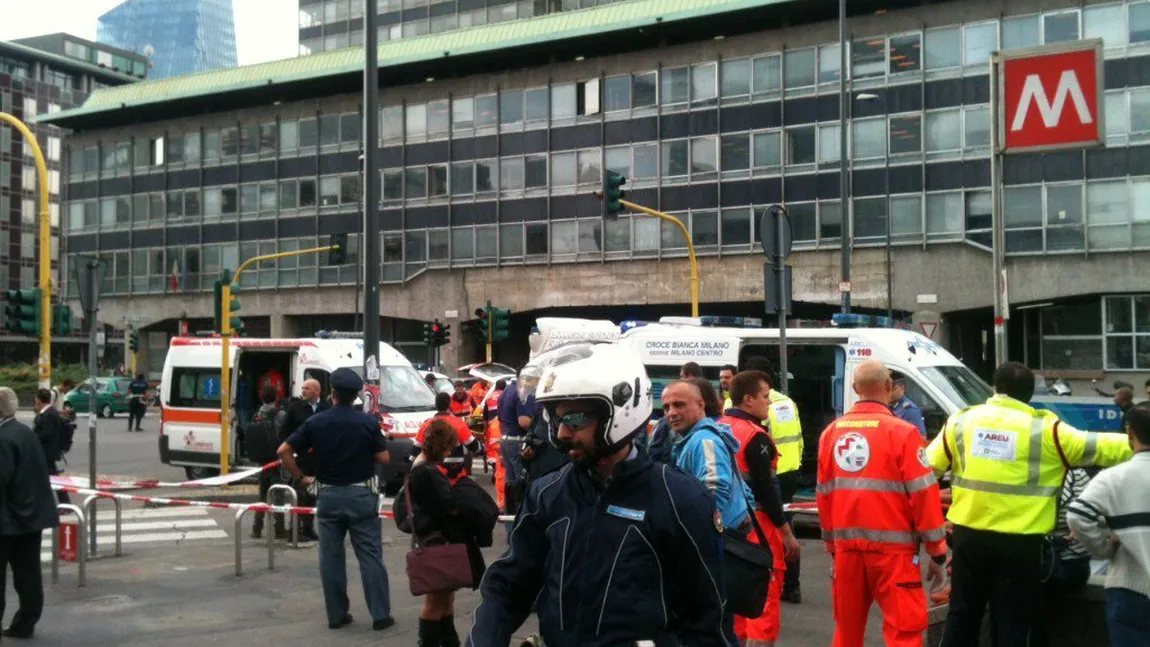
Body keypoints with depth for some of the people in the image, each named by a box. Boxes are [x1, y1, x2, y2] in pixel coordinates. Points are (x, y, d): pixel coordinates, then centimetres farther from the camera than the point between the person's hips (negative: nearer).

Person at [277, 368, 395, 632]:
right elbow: (383, 457, -4)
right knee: (370, 556, 3)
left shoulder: (316, 422, -1)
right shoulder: (367, 422, -7)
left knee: (331, 557, 9)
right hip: (360, 494, -2)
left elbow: (284, 450, -3)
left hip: (328, 495, 2)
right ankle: (380, 614, 4)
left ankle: (336, 615, 14)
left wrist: (300, 477, 6)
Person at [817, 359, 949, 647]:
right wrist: (937, 552, -1)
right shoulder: (902, 432, -9)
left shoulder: (831, 432, 5)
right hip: (891, 548, -5)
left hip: (847, 547, 5)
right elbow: (923, 494, -9)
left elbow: (824, 494, 10)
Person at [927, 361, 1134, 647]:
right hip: (1019, 542, -3)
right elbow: (1099, 448, 0)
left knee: (962, 614, 16)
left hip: (969, 535, 3)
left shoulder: (962, 421, 3)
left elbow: (929, 465, 8)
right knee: (1012, 623, 7)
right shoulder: (1046, 430, -5)